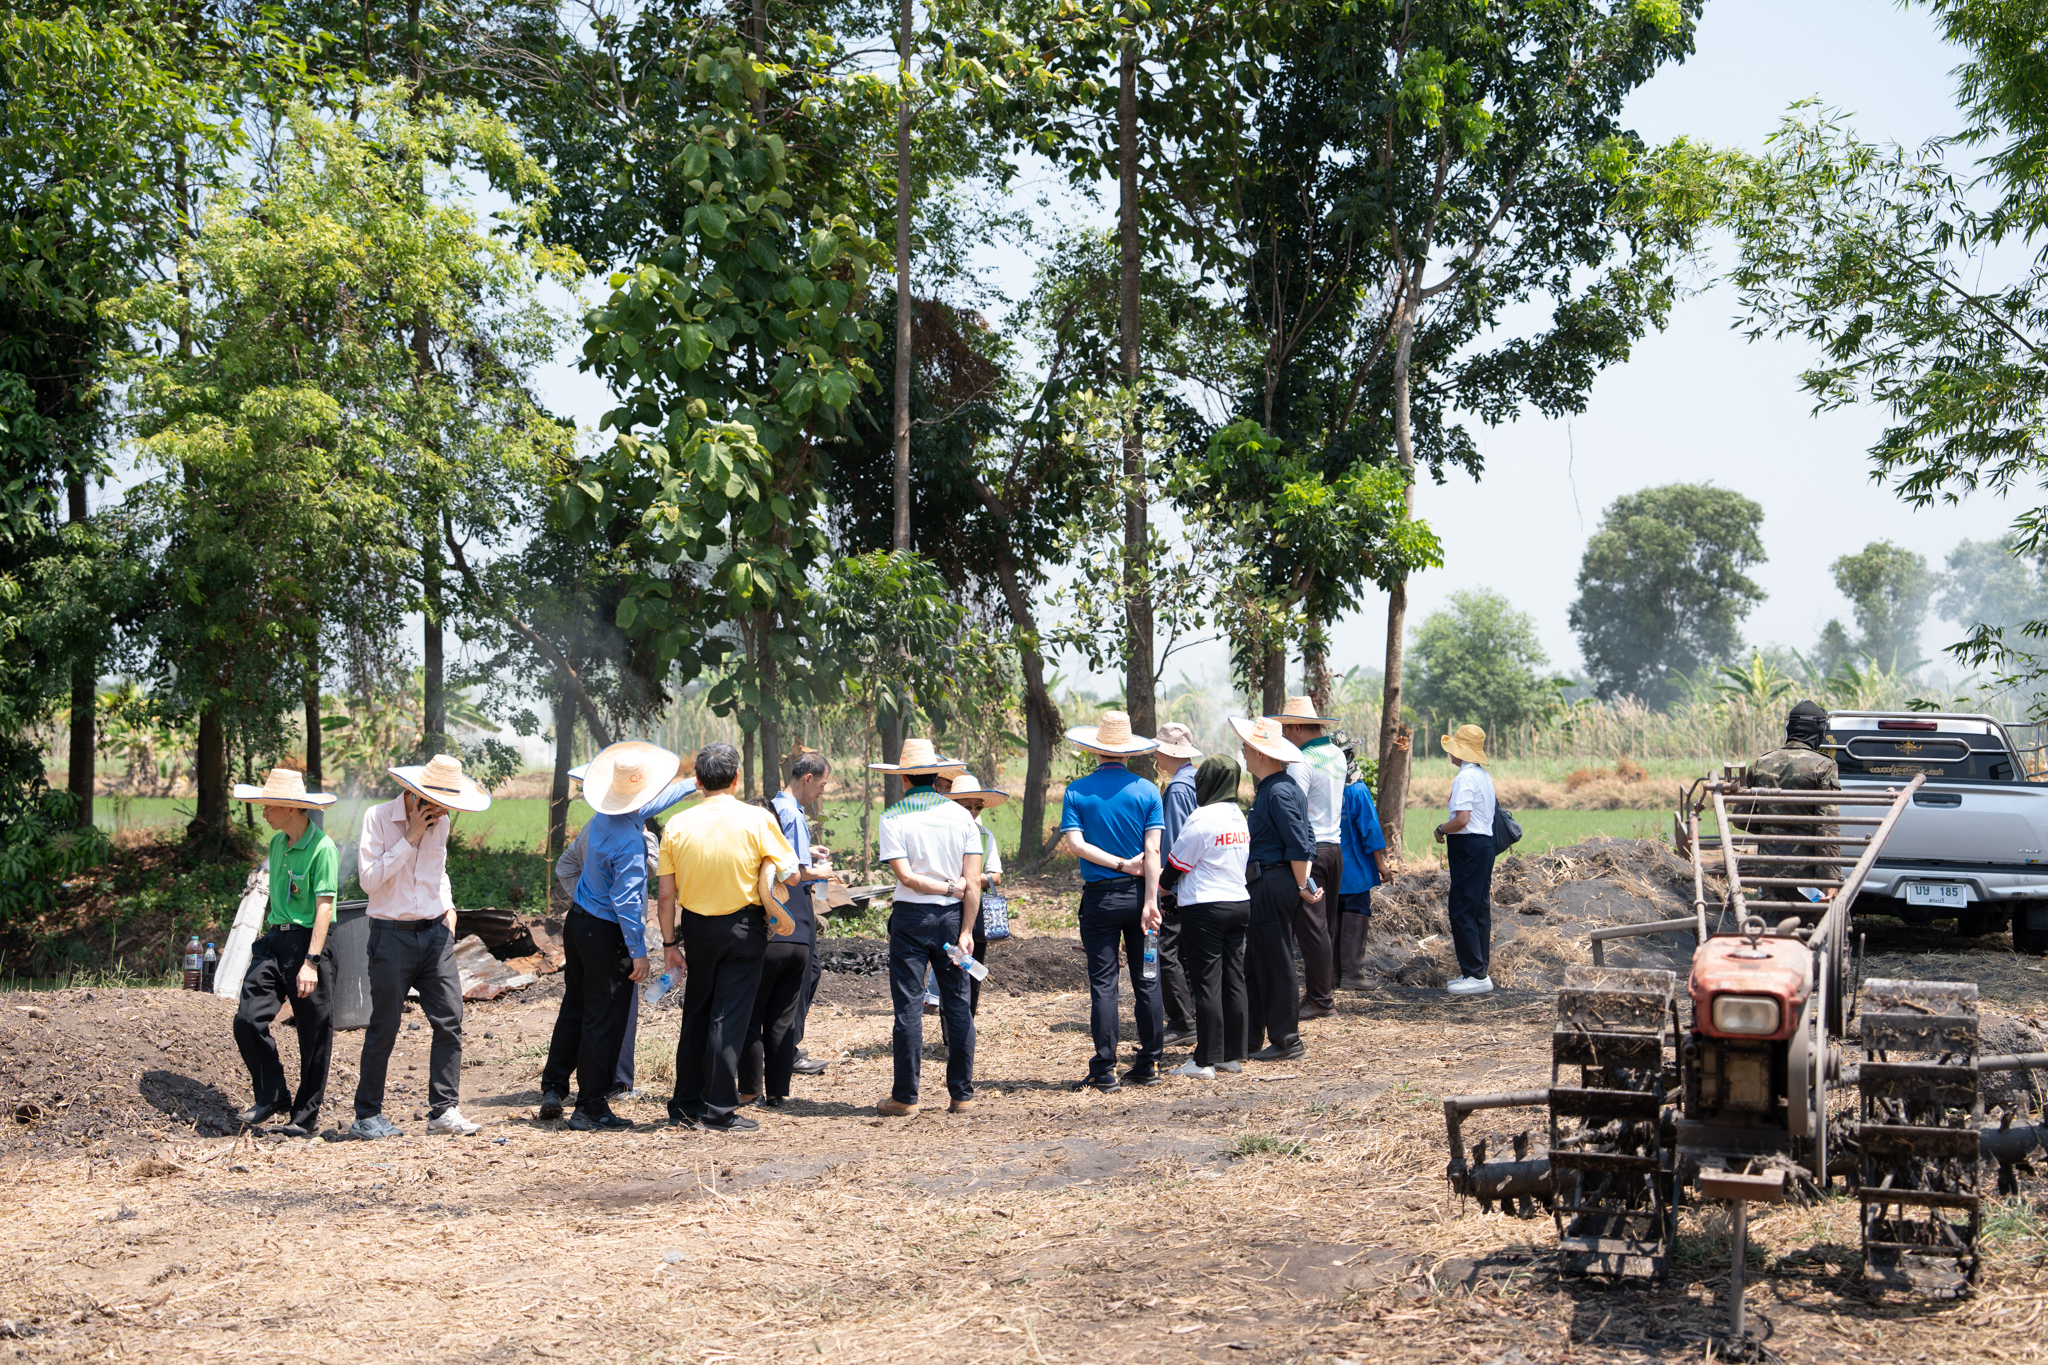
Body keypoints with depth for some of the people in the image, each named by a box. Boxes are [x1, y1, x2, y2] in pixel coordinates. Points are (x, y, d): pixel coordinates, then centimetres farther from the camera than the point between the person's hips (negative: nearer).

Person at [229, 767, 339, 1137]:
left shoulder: (322, 848, -13)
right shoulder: (277, 843, 12)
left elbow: (324, 906, -17)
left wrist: (311, 962, -22)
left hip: (306, 942, -7)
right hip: (273, 940, 7)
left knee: (314, 1036, 2)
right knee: (248, 1019, -3)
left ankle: (305, 1117, 12)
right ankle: (272, 1096, 13)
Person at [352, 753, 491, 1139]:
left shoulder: (440, 823, 10)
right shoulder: (378, 818, -8)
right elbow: (368, 879, -16)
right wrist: (409, 839, -17)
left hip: (435, 932, 5)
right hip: (392, 933, -5)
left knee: (449, 1020, -3)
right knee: (384, 1028, 0)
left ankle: (444, 1109, 2)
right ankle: (367, 1116, 11)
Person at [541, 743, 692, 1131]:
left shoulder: (602, 818, 3)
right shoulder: (630, 840, -24)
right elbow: (626, 902, -24)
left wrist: (689, 786, 33)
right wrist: (638, 951, -17)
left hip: (577, 921, 9)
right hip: (606, 934, -9)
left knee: (574, 1008, 19)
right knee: (605, 1019, 0)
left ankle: (553, 1088, 26)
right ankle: (590, 1109, 5)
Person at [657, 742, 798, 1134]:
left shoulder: (677, 826, -3)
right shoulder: (756, 819, -10)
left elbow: (666, 895, -2)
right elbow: (788, 873, -9)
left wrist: (670, 941, 6)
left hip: (695, 927, 3)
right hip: (742, 927, -3)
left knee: (696, 1014, 15)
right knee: (728, 1017, 1)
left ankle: (686, 1105, 20)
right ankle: (719, 1110, 1)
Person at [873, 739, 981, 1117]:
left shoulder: (893, 817, -6)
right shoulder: (962, 816, 3)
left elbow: (905, 876, -14)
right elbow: (974, 881, -3)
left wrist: (946, 887, -2)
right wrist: (965, 932, -2)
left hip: (911, 916, -3)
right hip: (953, 916, 3)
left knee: (909, 1004, 0)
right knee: (958, 1004, 8)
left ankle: (905, 1097, 2)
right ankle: (962, 1095, 10)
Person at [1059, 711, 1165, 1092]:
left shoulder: (1077, 791, -2)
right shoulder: (1146, 790, -1)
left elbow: (1075, 844, -13)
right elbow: (1152, 850, -8)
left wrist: (1119, 864, -8)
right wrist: (1149, 901, -11)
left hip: (1099, 898, -1)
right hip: (1138, 892, 1)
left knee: (1103, 983, 1)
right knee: (1146, 980, 9)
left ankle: (1105, 1072, 0)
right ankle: (1148, 1065, 13)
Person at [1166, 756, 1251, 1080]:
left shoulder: (1201, 819, -15)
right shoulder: (1239, 816, 9)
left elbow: (1176, 864, -7)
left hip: (1205, 909, -7)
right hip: (1240, 904, 7)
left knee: (1207, 983, -4)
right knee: (1234, 979, 10)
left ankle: (1206, 1061, -2)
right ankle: (1233, 1055, 16)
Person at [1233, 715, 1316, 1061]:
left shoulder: (1280, 792, -17)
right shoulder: (1272, 787, 15)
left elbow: (1299, 845, -20)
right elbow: (1304, 841, 20)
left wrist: (1302, 888, -13)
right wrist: (1302, 885, 18)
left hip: (1273, 886, -11)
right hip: (1261, 887, 11)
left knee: (1275, 965, -3)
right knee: (1254, 963, 15)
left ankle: (1286, 1041, 5)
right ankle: (1250, 1037, 22)